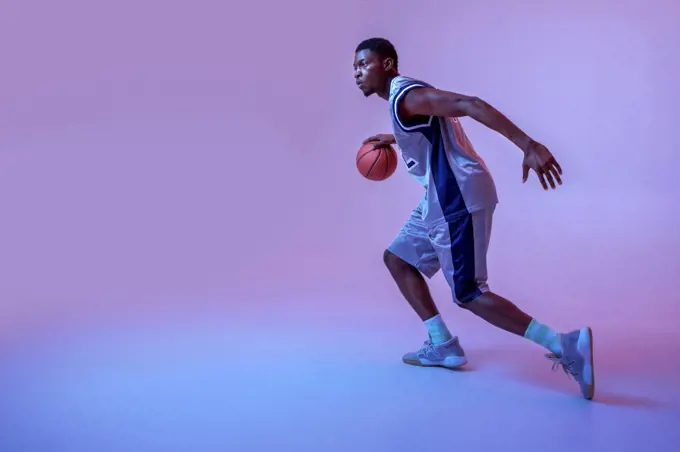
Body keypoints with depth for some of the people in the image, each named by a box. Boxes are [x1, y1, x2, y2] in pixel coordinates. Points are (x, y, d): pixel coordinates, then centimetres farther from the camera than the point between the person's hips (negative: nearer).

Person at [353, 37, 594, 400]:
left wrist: (529, 146, -36)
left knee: (468, 294, -7)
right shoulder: (403, 97, 17)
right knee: (397, 258, 17)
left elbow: (470, 105, -26)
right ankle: (442, 346, 19)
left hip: (456, 199, -10)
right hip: (442, 197, 10)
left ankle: (565, 346, -7)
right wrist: (394, 140, 38)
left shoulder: (406, 96, -14)